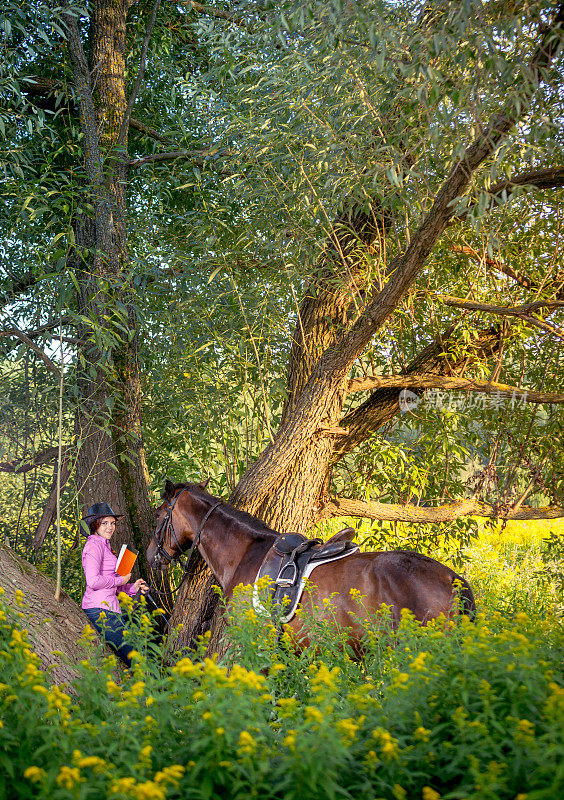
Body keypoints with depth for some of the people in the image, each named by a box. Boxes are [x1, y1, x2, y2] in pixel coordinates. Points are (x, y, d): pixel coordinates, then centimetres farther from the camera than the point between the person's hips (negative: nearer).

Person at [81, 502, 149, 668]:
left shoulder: (104, 545, 21)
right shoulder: (94, 545, -11)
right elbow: (93, 581, -23)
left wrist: (132, 587, 12)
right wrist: (120, 580, -9)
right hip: (101, 608, -10)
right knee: (130, 653, -12)